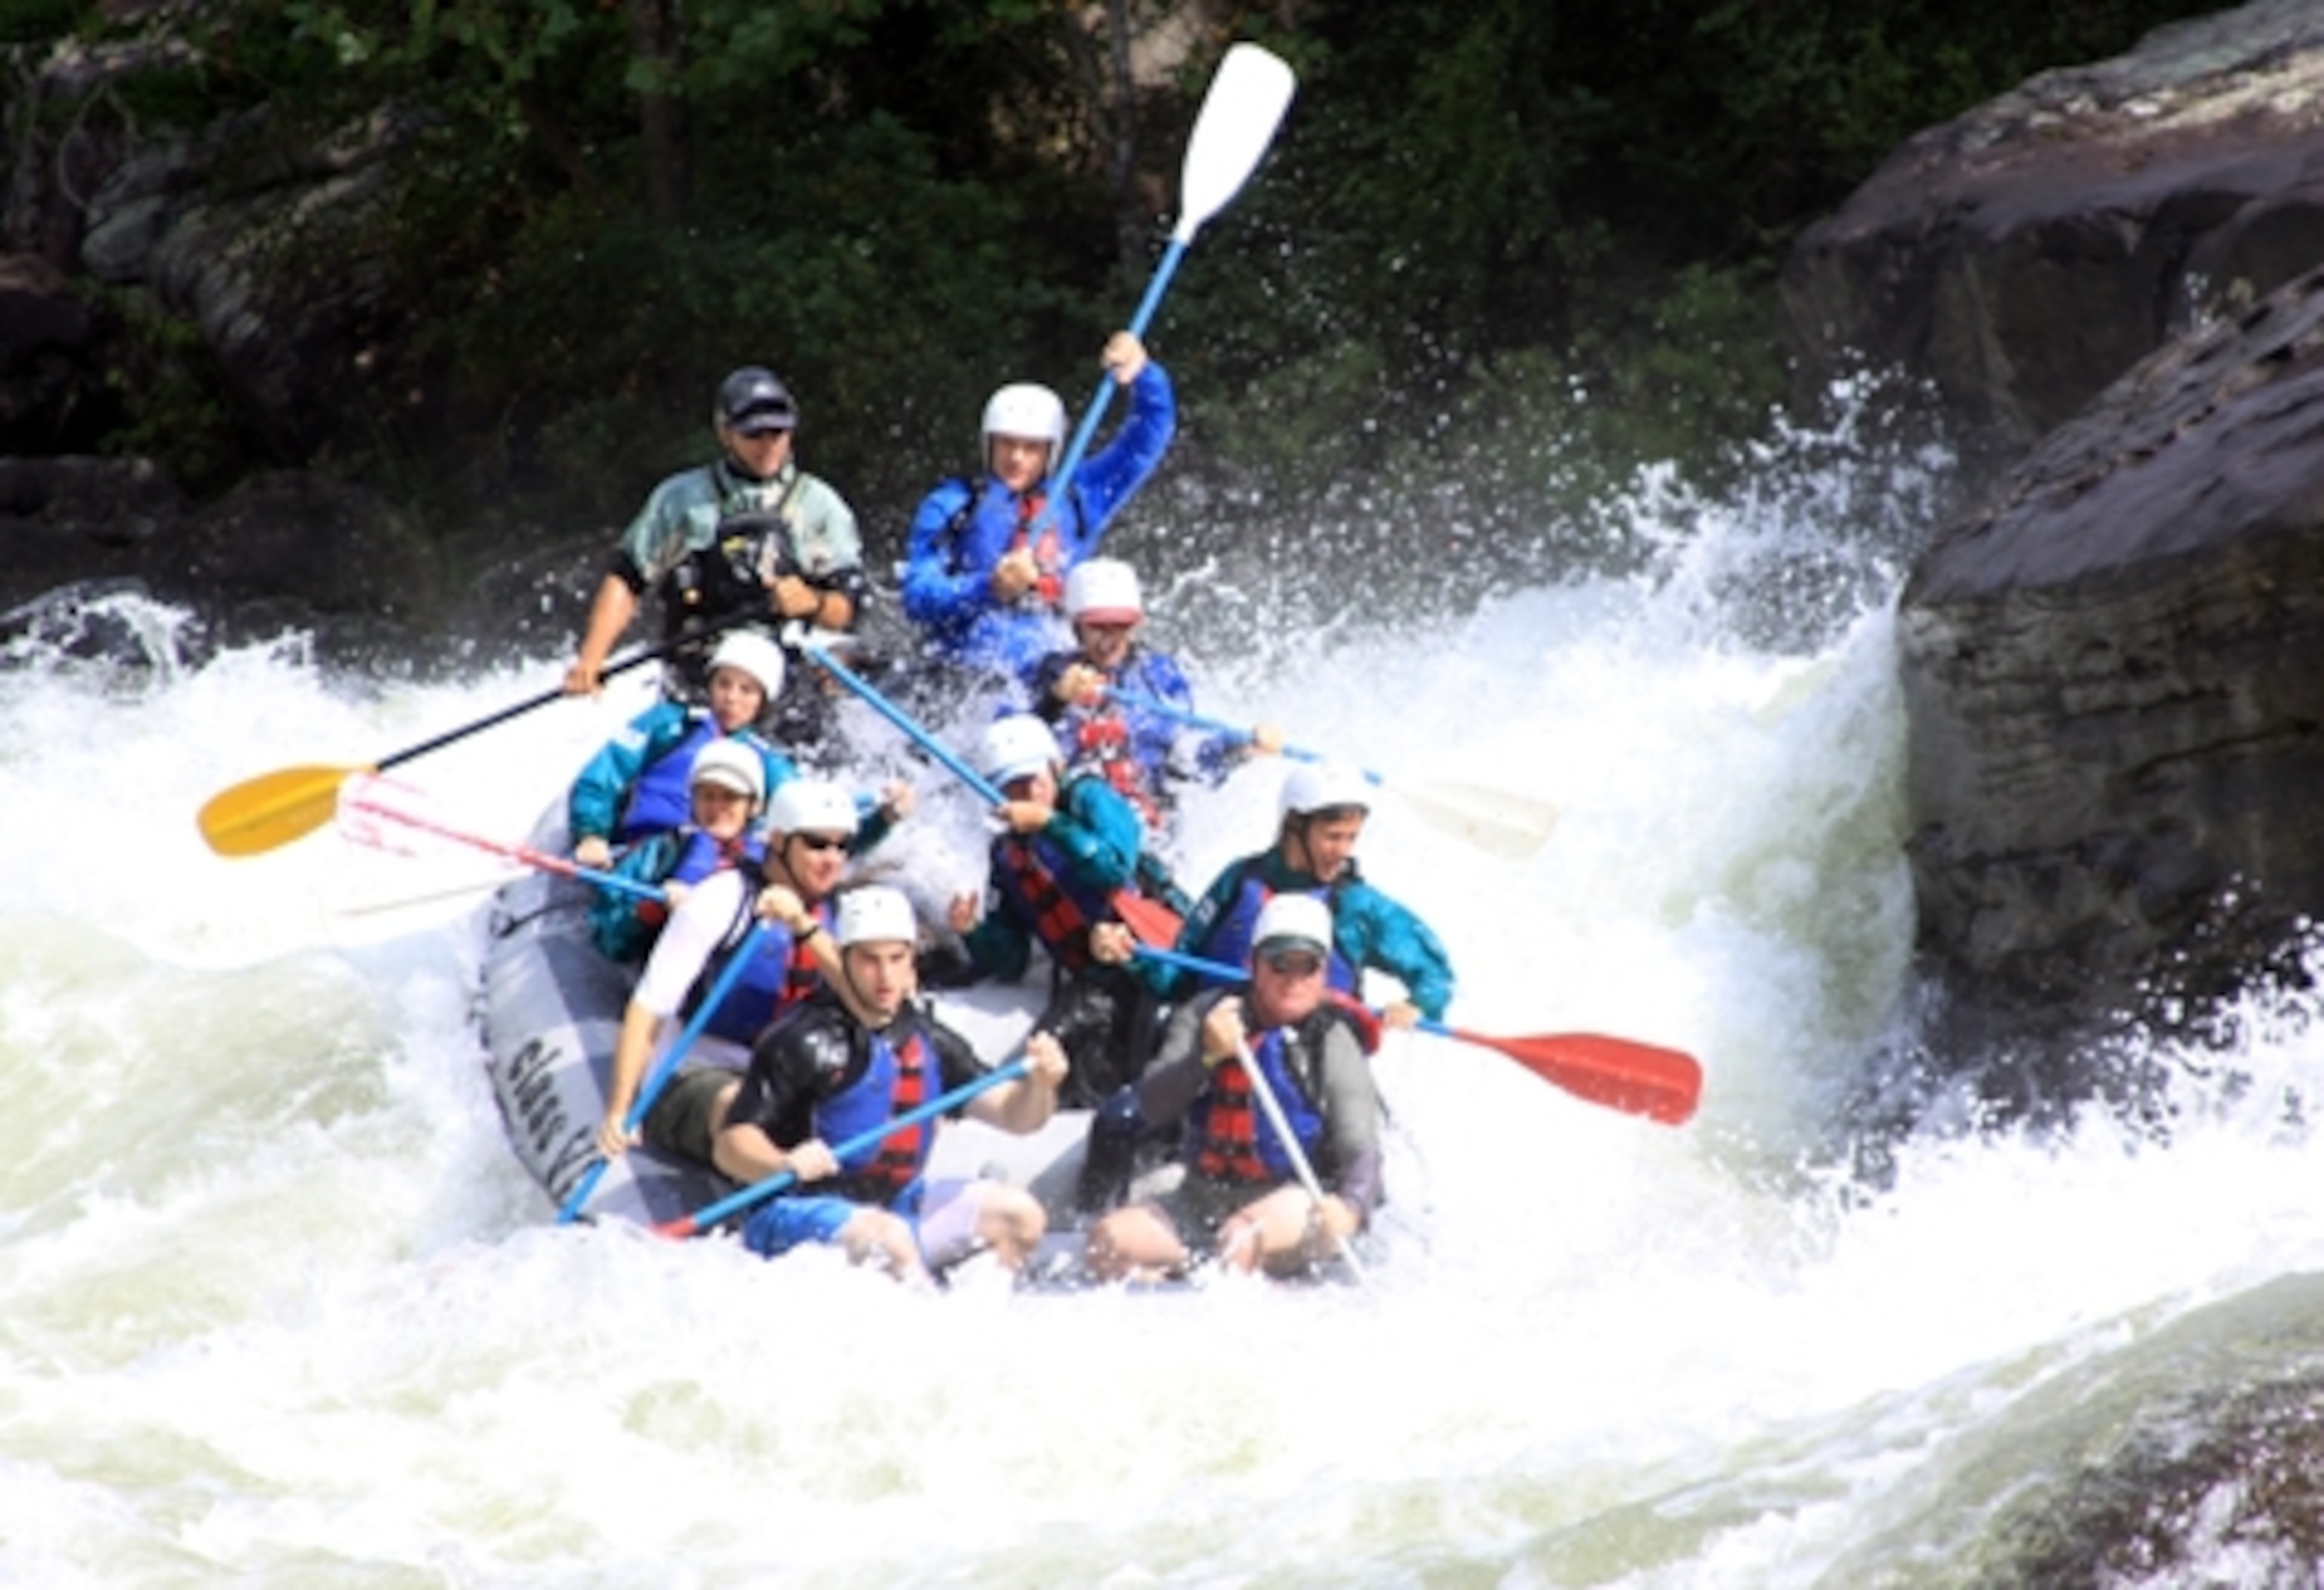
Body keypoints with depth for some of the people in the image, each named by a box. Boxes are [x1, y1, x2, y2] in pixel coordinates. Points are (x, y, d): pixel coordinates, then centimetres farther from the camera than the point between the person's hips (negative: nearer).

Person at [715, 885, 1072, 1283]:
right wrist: (783, 1164, -39)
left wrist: (1040, 1084, -17)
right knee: (891, 1238, -35)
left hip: (894, 1207, 8)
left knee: (1020, 1215, 1)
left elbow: (1014, 1114, 6)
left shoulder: (926, 1041, 7)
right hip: (799, 1217, -7)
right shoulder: (803, 1038, -14)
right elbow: (732, 1145, -18)